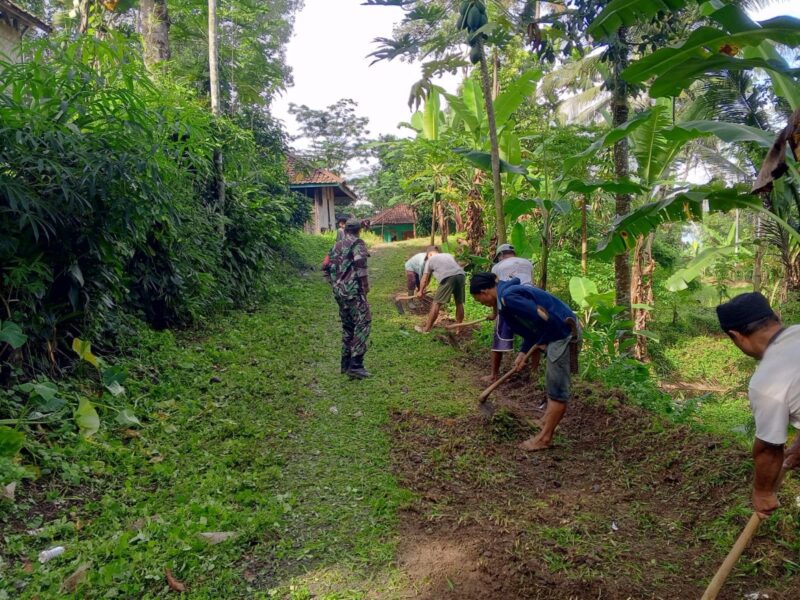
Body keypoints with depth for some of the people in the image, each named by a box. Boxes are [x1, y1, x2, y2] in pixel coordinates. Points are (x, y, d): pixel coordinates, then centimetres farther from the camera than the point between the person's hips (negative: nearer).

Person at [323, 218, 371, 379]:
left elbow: (327, 266, 19)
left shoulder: (337, 245, 17)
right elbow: (360, 265, -19)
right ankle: (356, 365, -15)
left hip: (339, 291, 8)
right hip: (353, 290, -8)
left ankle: (346, 363, 21)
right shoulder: (357, 243, -5)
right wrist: (365, 284, -10)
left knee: (347, 326, 17)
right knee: (362, 323, -7)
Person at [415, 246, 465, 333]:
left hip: (448, 278, -5)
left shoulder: (430, 260, 23)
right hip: (461, 275, 5)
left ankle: (427, 329, 7)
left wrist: (421, 291, 38)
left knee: (436, 303, 2)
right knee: (459, 303, 17)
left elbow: (425, 279, 25)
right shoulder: (449, 255, 35)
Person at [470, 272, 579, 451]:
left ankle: (544, 438, 6)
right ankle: (547, 425, 35)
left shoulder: (507, 297, -20)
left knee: (558, 388, -1)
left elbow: (543, 317, -26)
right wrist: (523, 353, 17)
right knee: (554, 384, 21)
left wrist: (542, 342, -9)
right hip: (561, 331, 11)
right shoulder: (509, 291, 13)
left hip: (562, 333, -11)